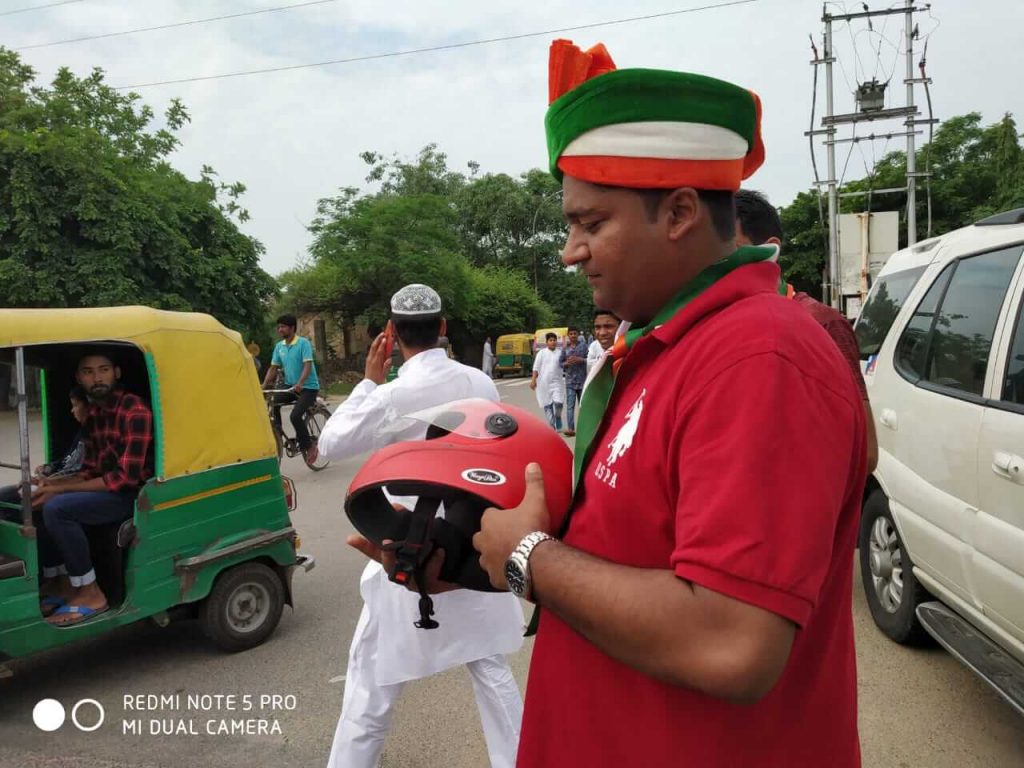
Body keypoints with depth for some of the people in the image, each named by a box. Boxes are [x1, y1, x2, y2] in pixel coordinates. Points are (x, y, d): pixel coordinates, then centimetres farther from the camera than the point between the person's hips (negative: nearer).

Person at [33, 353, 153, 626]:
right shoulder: (93, 415, 10)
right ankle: (57, 581, 17)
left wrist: (60, 490, -21)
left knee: (56, 509, -24)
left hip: (134, 492, -9)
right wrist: (52, 483, -7)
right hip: (106, 487, 9)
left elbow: (126, 477, -23)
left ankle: (90, 594, -13)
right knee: (36, 504, 4)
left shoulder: (134, 411, -18)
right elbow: (90, 470, 13)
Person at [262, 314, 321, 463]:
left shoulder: (303, 343, -14)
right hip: (290, 385, 6)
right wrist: (263, 386, -6)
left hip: (308, 387, -6)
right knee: (273, 402, -19)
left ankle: (309, 446, -1)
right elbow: (273, 368, 6)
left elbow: (307, 365, -24)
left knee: (295, 416, -22)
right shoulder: (279, 346, 5)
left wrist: (299, 384, -38)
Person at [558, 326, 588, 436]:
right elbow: (560, 362, 11)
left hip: (582, 379, -1)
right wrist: (567, 363, -9)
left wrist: (580, 360, -17)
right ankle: (570, 428, -14)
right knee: (570, 405, -8)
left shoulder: (583, 345, 1)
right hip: (570, 379, 1)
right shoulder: (565, 348, 8)